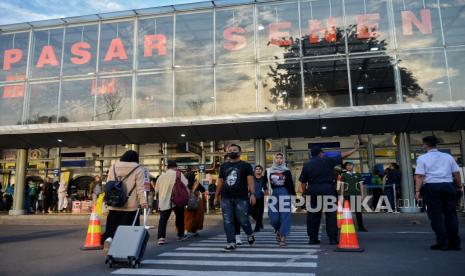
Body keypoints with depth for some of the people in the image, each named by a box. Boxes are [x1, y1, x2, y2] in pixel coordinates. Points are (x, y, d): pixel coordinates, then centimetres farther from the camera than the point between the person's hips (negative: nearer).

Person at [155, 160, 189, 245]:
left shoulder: (161, 176, 11)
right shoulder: (178, 174, -1)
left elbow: (156, 190, 15)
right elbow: (185, 184, -10)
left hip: (164, 201, 2)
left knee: (163, 219, 1)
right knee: (179, 217, 15)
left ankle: (161, 237, -13)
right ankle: (180, 235, 25)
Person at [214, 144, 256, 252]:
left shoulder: (246, 165, 2)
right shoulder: (223, 166, 14)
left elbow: (250, 181, -6)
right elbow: (220, 182, 17)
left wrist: (252, 194, -17)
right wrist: (216, 196, 14)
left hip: (241, 198, -4)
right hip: (226, 198, 4)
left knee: (243, 220, 2)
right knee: (227, 221, 3)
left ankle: (250, 235, 31)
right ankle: (231, 242, 11)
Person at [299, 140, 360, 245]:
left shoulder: (306, 165, 5)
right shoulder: (327, 160, -2)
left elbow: (303, 182, 5)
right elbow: (342, 156, 4)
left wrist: (304, 193, 15)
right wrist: (355, 149, 14)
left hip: (312, 191, 3)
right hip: (328, 189, -3)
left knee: (313, 214, 10)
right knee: (331, 214, 4)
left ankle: (312, 238, 14)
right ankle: (332, 239, 4)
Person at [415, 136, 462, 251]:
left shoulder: (422, 158, 0)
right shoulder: (448, 157, 12)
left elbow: (419, 176, -8)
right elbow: (456, 173, 10)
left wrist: (418, 190, -9)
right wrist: (459, 186, 21)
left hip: (431, 186, -4)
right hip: (449, 185, 4)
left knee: (436, 215, 3)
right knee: (450, 213, 10)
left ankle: (442, 242, 2)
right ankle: (454, 243, 13)